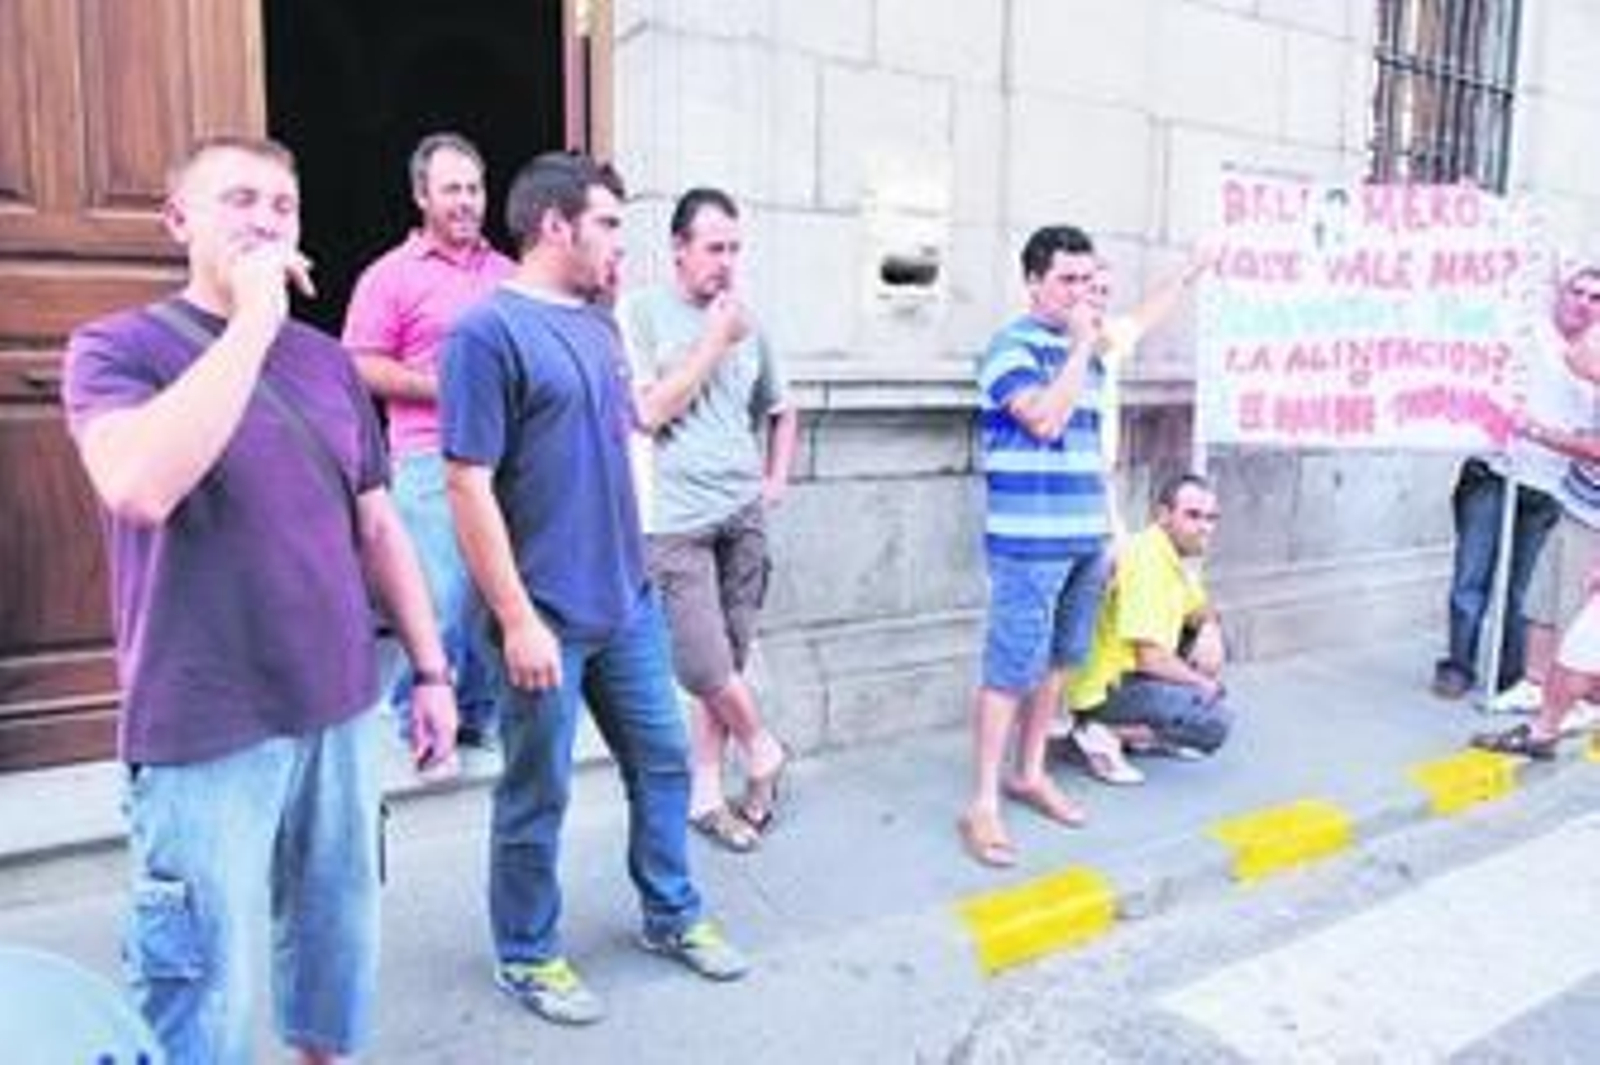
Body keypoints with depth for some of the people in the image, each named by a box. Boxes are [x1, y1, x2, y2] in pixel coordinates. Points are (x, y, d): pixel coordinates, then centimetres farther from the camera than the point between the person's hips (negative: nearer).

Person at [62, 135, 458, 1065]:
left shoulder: (328, 359, 8)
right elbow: (140, 489, -26)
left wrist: (432, 670, 9)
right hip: (205, 733, -4)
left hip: (340, 711, 5)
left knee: (341, 946, 18)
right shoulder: (119, 347, -5)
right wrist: (251, 322, -20)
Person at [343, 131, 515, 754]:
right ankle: (419, 722, 13)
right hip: (432, 462, -5)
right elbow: (363, 368, -4)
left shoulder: (505, 272, 17)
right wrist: (448, 388, -12)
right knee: (441, 599, -6)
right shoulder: (391, 275, 2)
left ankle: (480, 714, 23)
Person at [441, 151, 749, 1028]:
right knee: (537, 796, 9)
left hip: (628, 601, 8)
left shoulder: (599, 323, 10)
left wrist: (631, 561, 17)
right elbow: (469, 486, -18)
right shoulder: (489, 330, -14)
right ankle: (527, 957, 30)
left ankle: (671, 916, 37)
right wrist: (517, 619, -19)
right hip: (548, 616, -7)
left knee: (663, 760, 17)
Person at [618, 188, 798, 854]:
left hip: (744, 515, 5)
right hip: (676, 520, -4)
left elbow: (782, 411, 25)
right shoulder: (642, 312, -3)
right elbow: (650, 413, -12)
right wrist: (714, 341, -10)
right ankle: (763, 751, 23)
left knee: (726, 663, 8)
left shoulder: (748, 324, 11)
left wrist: (777, 479, 12)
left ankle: (705, 794, 23)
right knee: (705, 665, -6)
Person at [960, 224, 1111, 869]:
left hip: (1085, 539, 8)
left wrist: (1108, 529, 19)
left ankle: (1029, 774, 29)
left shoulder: (1088, 353, 15)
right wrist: (1081, 346, -15)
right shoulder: (1012, 346, -8)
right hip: (1029, 543, -8)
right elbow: (1045, 420, -24)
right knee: (1011, 670, -5)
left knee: (1056, 662, 14)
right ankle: (983, 805, 4)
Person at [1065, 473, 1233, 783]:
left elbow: (1200, 611, 23)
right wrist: (1202, 683, -7)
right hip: (1104, 688, -10)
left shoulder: (1177, 552, 8)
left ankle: (1147, 735, 11)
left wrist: (1210, 630, -2)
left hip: (1129, 671, 10)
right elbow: (1150, 659, -24)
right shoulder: (1147, 562, -22)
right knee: (1216, 720, -20)